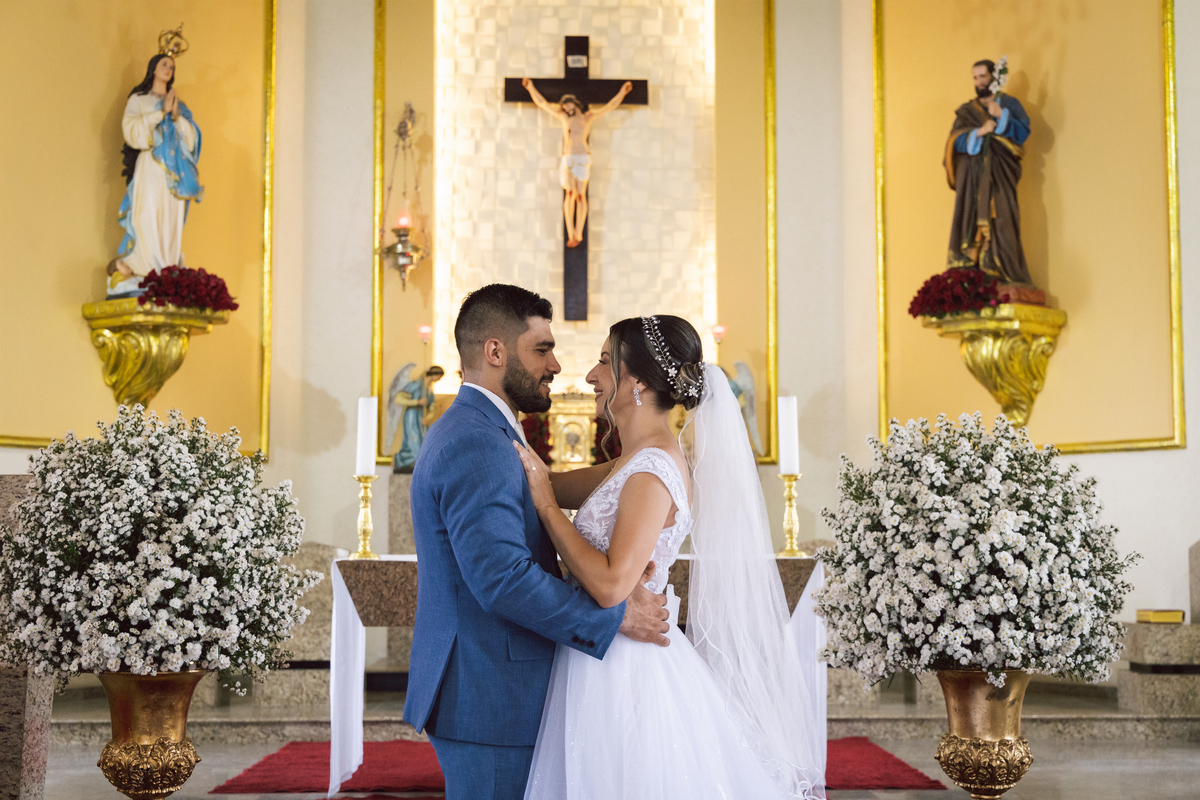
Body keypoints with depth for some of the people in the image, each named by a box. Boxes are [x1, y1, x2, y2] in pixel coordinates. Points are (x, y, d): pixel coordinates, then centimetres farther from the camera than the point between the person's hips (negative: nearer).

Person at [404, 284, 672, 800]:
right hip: (489, 700, -10)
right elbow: (503, 578, -27)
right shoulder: (477, 445, -19)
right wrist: (617, 616, -17)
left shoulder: (464, 432, 16)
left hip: (475, 691, 10)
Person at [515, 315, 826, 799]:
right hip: (608, 665, 9)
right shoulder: (644, 460, 9)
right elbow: (557, 486, 17)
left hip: (625, 675, -9)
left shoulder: (653, 472, -20)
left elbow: (611, 584, -26)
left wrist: (546, 506, -19)